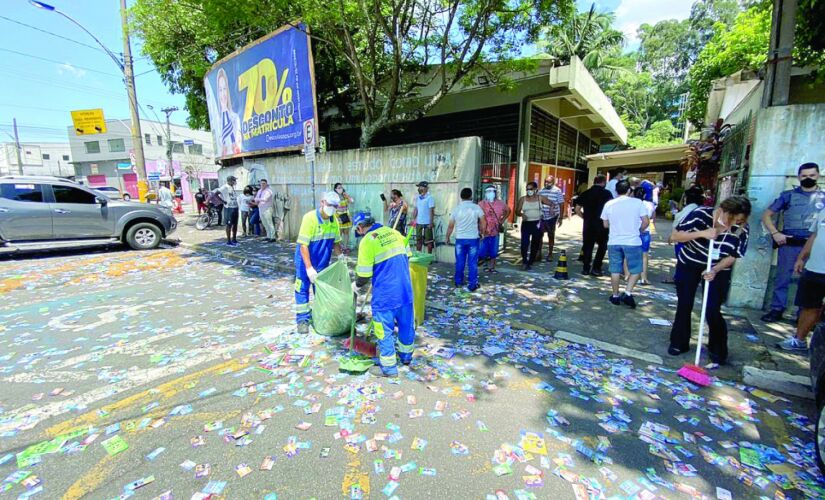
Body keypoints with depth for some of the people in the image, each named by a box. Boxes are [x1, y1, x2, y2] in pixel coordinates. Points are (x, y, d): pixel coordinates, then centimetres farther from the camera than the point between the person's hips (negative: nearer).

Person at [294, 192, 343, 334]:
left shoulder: (334, 220, -7)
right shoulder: (310, 217, -25)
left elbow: (336, 241, 7)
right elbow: (303, 245, -26)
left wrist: (340, 255, -7)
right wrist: (309, 268, -30)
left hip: (323, 261, 5)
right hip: (306, 259, -5)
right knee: (302, 289, 2)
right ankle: (302, 319, 15)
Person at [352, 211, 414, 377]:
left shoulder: (367, 241, -11)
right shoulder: (393, 232, 7)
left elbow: (364, 274, -9)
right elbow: (407, 256, 14)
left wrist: (357, 286, 11)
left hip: (385, 293, -6)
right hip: (406, 288, 7)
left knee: (385, 329, 8)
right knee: (406, 323, 20)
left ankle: (388, 367, 20)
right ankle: (406, 356, 40)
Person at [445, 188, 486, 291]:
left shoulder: (456, 209, 0)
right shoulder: (476, 207, -5)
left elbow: (450, 226, 4)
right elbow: (483, 223, -4)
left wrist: (447, 237, 16)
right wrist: (481, 233, 14)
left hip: (460, 239, 2)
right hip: (473, 238, -2)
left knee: (460, 262, 12)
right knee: (472, 263, 4)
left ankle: (458, 282, 23)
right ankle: (472, 284, 7)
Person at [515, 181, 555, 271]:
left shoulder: (540, 198, 3)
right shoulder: (522, 199, 2)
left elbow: (551, 204, 11)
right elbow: (517, 212, 1)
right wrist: (521, 214, -20)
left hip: (537, 224, 1)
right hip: (526, 224, -1)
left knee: (535, 244, 8)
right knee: (524, 243, -15)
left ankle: (530, 263, 22)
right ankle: (524, 262, 0)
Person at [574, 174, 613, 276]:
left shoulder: (585, 193, 5)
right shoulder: (607, 193, -5)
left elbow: (577, 209, 4)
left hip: (588, 224, 3)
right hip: (602, 224, -3)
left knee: (588, 246, 11)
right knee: (602, 246, 12)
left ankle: (586, 268, 12)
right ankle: (596, 268, 7)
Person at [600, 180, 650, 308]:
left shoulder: (609, 204, 1)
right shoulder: (637, 202, -5)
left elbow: (606, 225, 8)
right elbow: (646, 222, -5)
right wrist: (638, 230, 12)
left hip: (614, 242, 2)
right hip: (632, 242, -2)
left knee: (615, 270, 10)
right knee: (636, 269, 11)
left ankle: (616, 296, 17)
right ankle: (628, 293, -2)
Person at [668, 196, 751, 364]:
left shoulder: (741, 229, -18)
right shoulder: (701, 214, -24)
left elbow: (732, 256, -9)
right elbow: (675, 236, -22)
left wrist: (715, 270, -25)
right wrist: (701, 233, -35)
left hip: (718, 270, 1)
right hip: (689, 264, 0)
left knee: (713, 311, -4)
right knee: (684, 306, 6)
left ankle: (718, 351, 17)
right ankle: (679, 343, 22)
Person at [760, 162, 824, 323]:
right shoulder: (788, 195, 5)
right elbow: (766, 215, 4)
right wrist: (775, 233, -6)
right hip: (789, 244, -1)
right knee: (782, 278, 3)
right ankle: (776, 310, 11)